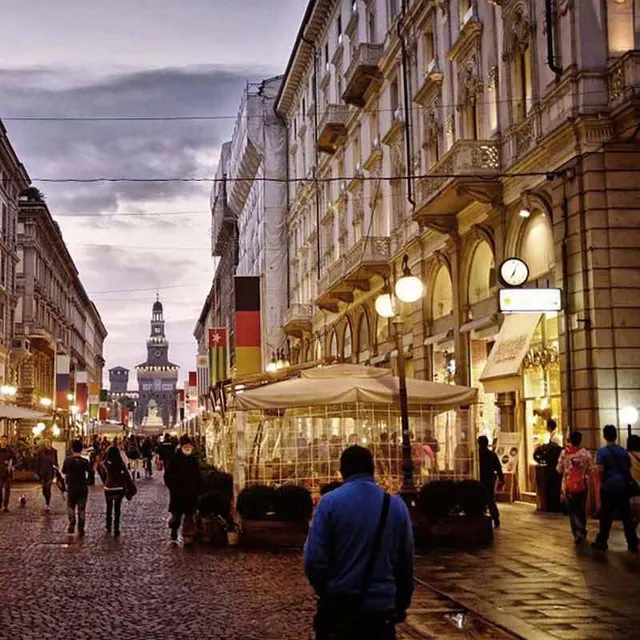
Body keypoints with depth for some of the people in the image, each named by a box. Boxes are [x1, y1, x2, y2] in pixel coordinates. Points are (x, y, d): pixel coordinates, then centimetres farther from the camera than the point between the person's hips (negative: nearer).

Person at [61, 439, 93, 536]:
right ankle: (81, 529, 8)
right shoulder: (85, 461, -12)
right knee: (81, 509, 8)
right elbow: (91, 473, -10)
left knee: (70, 507, 19)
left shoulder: (68, 460, -9)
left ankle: (72, 524, 4)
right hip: (82, 488, 0)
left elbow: (63, 471, 0)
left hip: (71, 487, 0)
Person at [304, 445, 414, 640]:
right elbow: (407, 562, 4)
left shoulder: (329, 502, -7)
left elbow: (313, 559, -13)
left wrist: (326, 592, 5)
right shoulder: (396, 505, 1)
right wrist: (401, 605, 18)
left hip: (338, 606, -1)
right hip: (381, 609, 2)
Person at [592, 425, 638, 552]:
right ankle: (633, 545, 8)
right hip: (622, 487, 3)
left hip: (608, 488, -3)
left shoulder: (602, 451, -7)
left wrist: (602, 482, 6)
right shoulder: (623, 451, 7)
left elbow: (600, 470, -12)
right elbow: (628, 470, 12)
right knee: (627, 517, 6)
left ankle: (602, 543, 12)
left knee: (606, 517, 4)